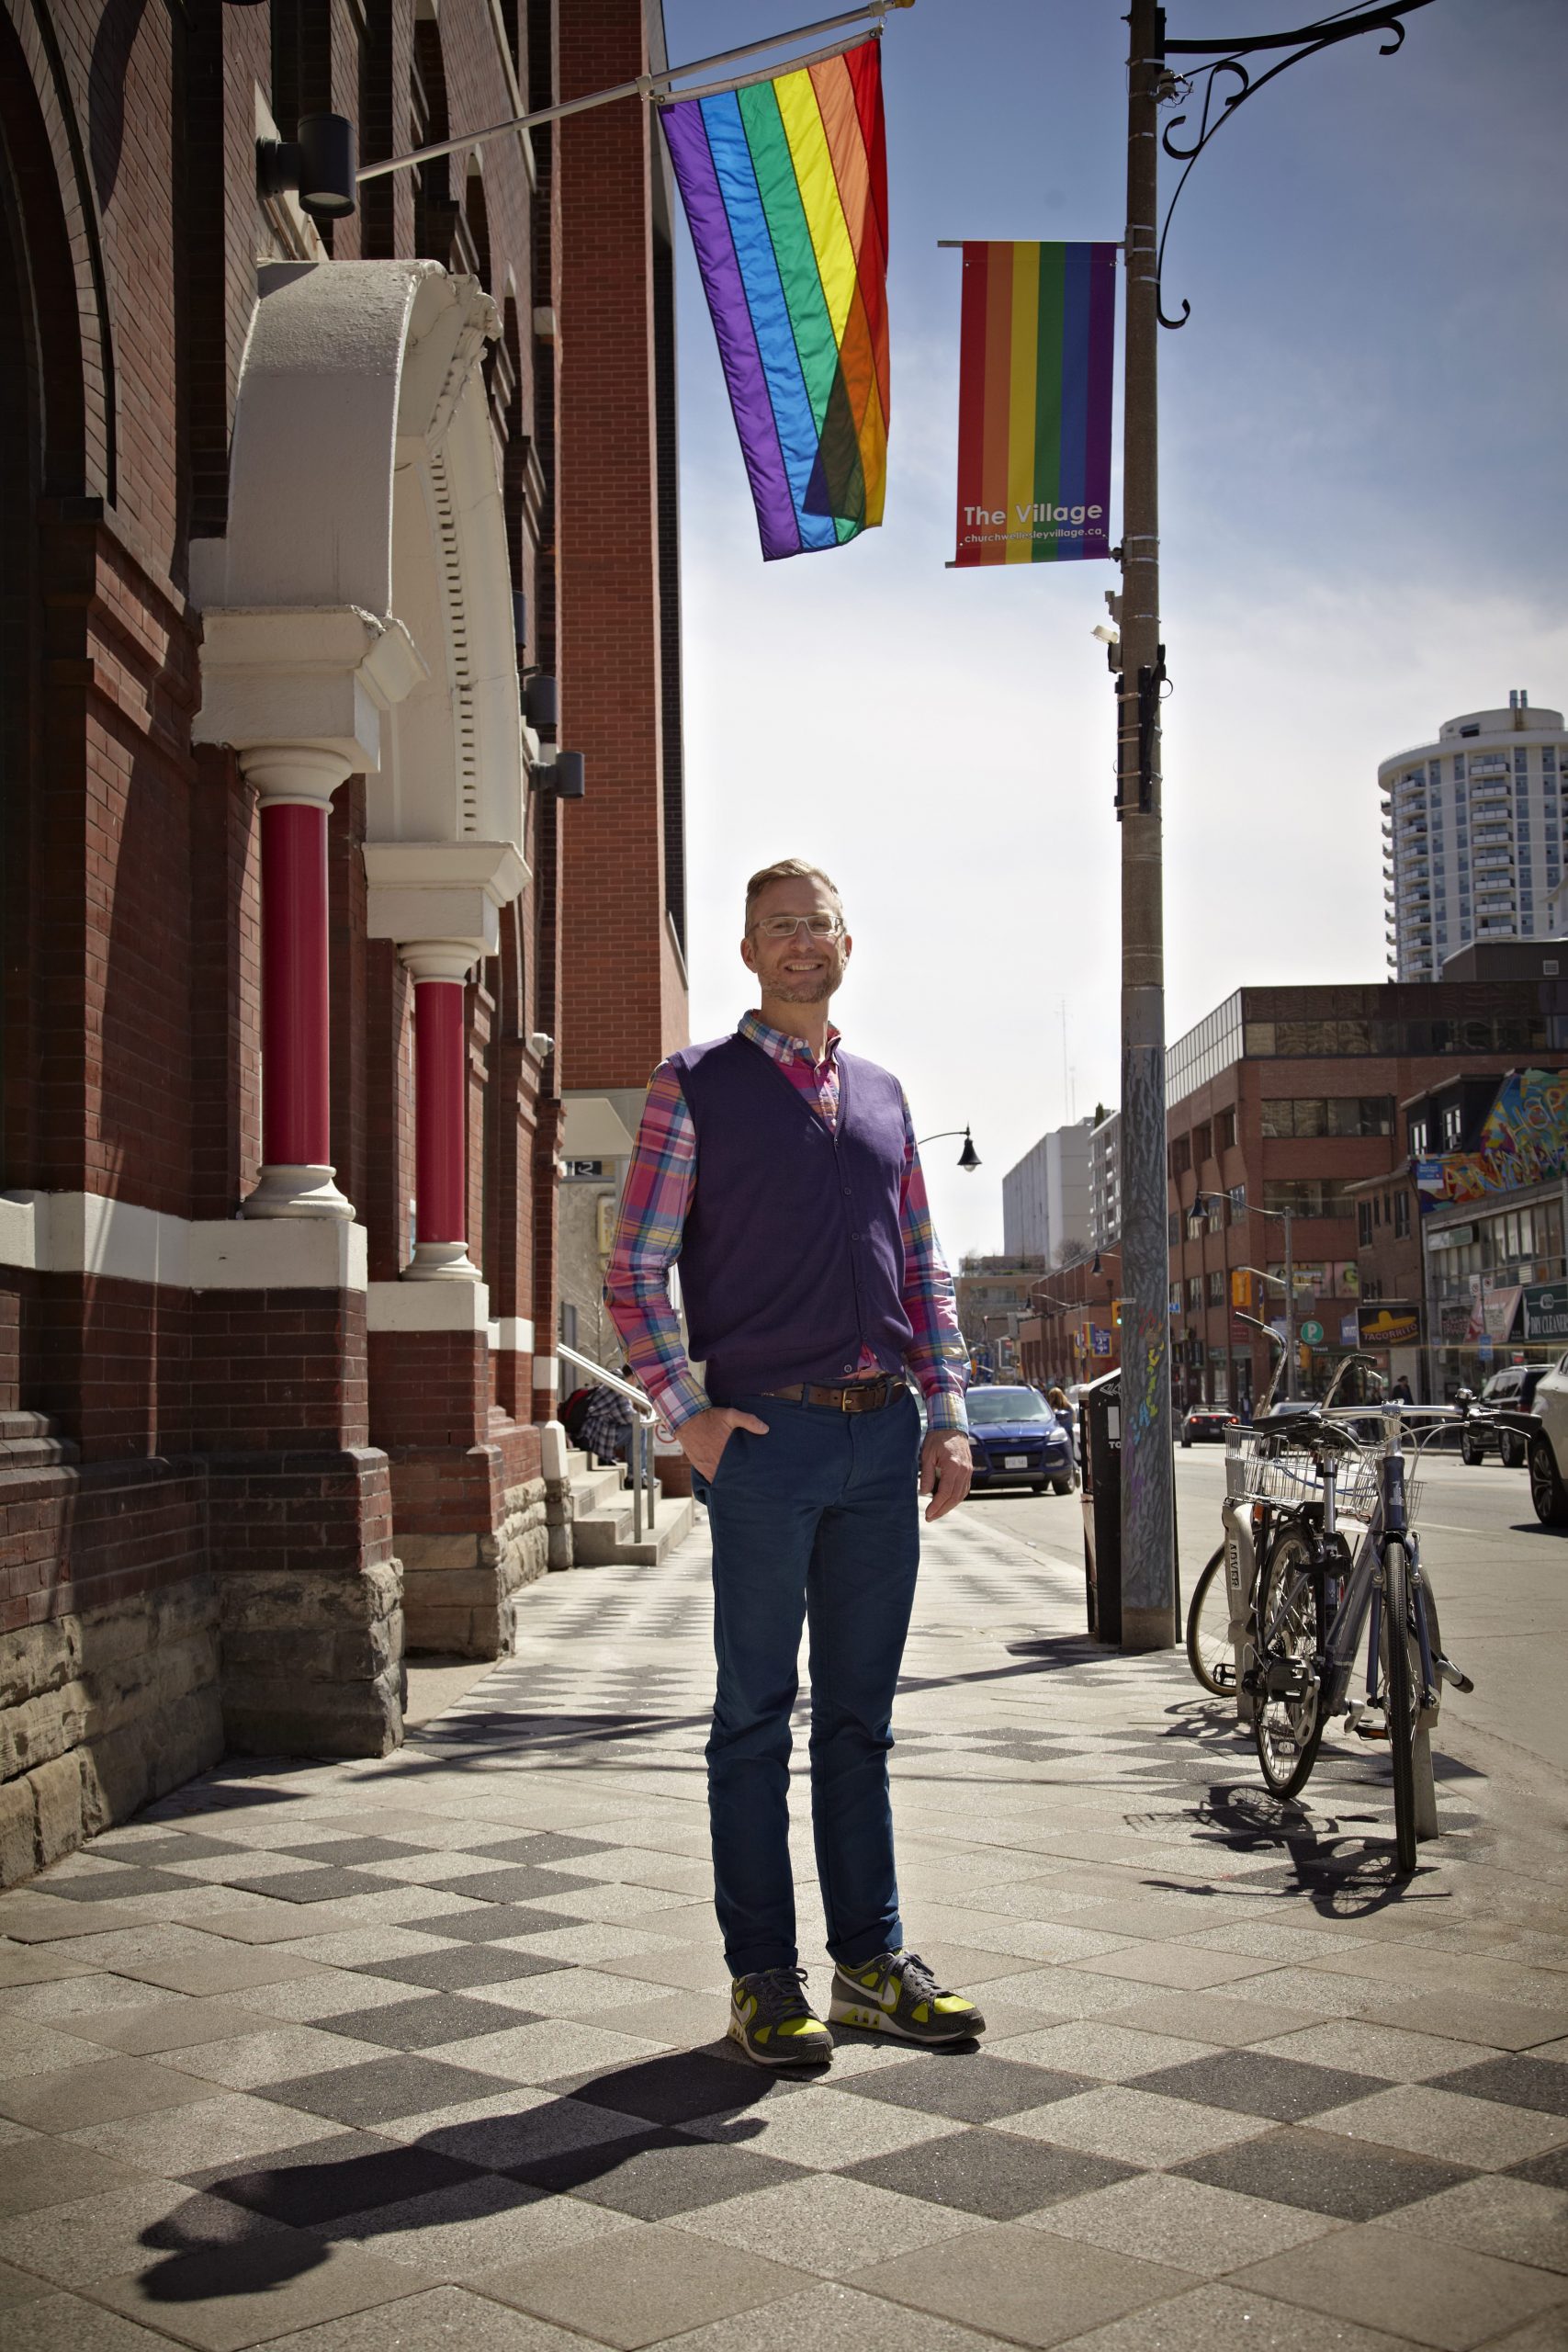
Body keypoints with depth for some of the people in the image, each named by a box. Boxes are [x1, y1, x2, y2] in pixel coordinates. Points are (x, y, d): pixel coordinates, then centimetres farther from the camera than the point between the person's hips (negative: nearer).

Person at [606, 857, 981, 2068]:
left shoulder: (883, 1094, 16)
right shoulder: (696, 1085, 2)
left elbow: (924, 1268, 17)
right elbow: (635, 1269, -2)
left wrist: (948, 1414, 8)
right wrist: (689, 1414, -9)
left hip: (884, 1435, 5)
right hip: (766, 1435, -4)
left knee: (860, 1716, 12)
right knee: (756, 1718, 3)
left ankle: (875, 1960, 21)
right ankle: (764, 1978, 12)